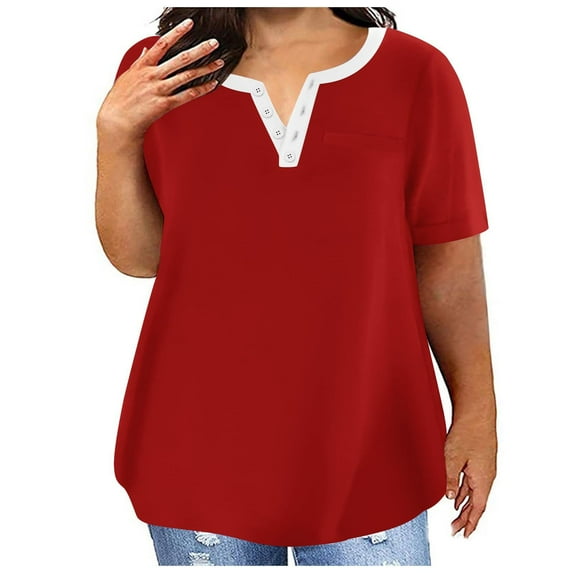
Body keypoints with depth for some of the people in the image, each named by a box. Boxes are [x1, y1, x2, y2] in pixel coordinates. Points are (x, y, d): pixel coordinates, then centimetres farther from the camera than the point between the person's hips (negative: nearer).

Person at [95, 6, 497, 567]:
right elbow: (139, 258, -1)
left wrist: (475, 415, 3)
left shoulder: (415, 73, -4)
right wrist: (116, 134, -15)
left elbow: (449, 263, -1)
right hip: (199, 443, 2)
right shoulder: (154, 74, 1)